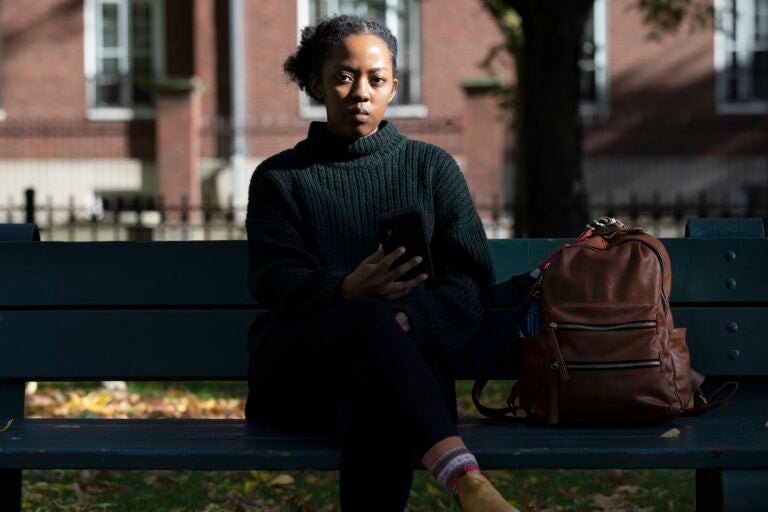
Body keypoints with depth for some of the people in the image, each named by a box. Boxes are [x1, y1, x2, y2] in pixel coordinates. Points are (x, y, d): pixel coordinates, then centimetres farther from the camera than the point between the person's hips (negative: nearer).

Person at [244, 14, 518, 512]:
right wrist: (348, 293, -26)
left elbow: (471, 283, 6)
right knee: (369, 320, -37)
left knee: (376, 415, -39)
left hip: (404, 366, 1)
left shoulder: (432, 167, 18)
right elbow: (274, 280, -2)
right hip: (296, 373, 0)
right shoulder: (280, 177, 16)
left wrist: (407, 319, -17)